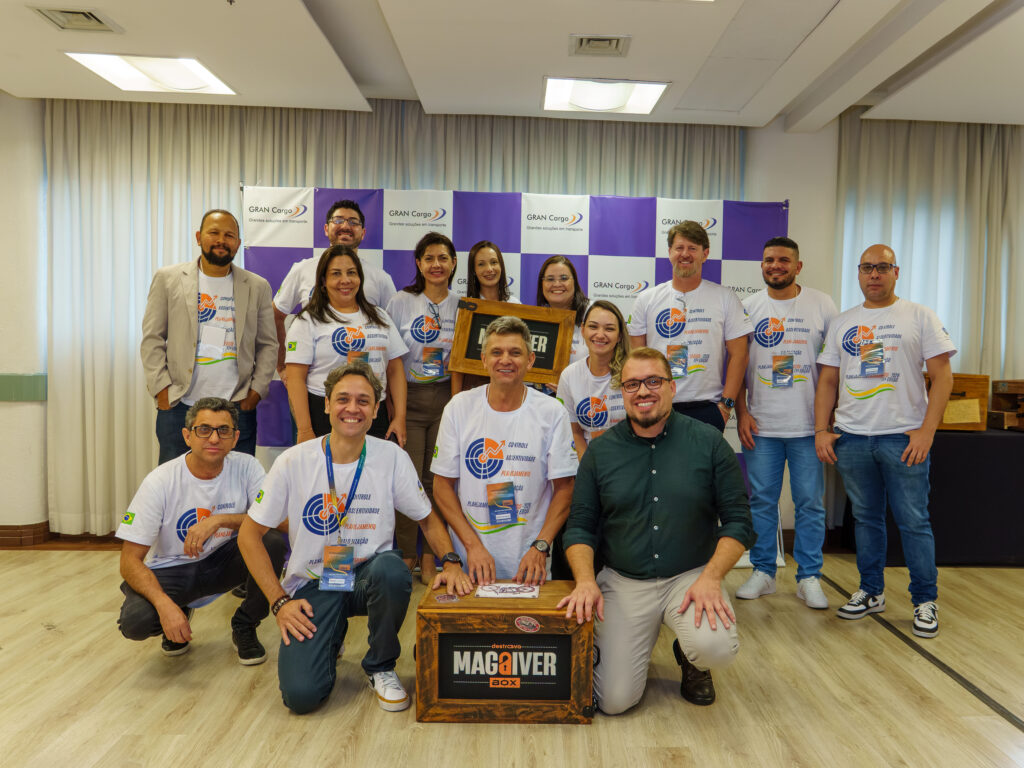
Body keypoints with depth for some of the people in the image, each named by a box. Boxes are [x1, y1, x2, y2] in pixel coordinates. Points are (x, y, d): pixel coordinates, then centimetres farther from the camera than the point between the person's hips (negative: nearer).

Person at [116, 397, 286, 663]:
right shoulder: (160, 482, -18)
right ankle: (180, 616, 10)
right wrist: (165, 604, -35)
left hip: (223, 562, 1)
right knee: (135, 621, -30)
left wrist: (220, 520, -34)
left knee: (273, 542, -28)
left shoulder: (246, 467, -14)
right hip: (172, 569, -1)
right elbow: (130, 561, -19)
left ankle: (244, 627, -3)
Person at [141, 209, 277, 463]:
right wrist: (161, 389, -3)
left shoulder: (257, 287, 9)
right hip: (179, 407, 0)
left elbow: (268, 345, 11)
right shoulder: (168, 278, 7)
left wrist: (256, 390, 1)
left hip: (237, 408, 0)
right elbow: (152, 339, 6)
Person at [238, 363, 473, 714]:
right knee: (301, 694, -20)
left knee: (391, 569, -36)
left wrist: (450, 563, -14)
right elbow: (249, 535, -1)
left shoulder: (392, 457, -6)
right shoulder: (294, 461, -8)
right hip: (313, 585, 0)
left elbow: (428, 520, 5)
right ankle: (329, 639, 18)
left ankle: (381, 667, -5)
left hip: (368, 575, 1)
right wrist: (280, 601, -9)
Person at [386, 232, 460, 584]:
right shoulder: (401, 302, 1)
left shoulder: (461, 306, 6)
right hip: (407, 399, -1)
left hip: (446, 400, 2)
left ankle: (430, 558, 14)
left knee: (437, 478, 4)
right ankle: (406, 556, 11)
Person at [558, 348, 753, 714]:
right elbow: (580, 527, 2)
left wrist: (710, 577, -15)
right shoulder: (600, 451, 1)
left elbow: (737, 520, -1)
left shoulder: (709, 442, -2)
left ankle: (690, 658, 9)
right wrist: (586, 580, -15)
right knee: (615, 700, -8)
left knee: (716, 648, -30)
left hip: (691, 577, 0)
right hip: (623, 583, 1)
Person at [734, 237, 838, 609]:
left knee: (810, 504, 4)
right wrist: (741, 412, -1)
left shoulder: (821, 304, 3)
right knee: (761, 501, 7)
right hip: (760, 425, 1)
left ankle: (809, 577, 17)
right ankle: (762, 572, 20)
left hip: (809, 425, -1)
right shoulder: (748, 307, 6)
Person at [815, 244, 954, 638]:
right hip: (851, 438, 4)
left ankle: (925, 600, 15)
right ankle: (871, 591, 26)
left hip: (904, 437, -3)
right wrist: (821, 430, 2)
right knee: (865, 518, 13)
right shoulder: (842, 323, 11)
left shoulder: (919, 316, 1)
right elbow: (827, 380, 12)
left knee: (914, 521, 1)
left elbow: (942, 375, -4)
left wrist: (926, 431, -13)